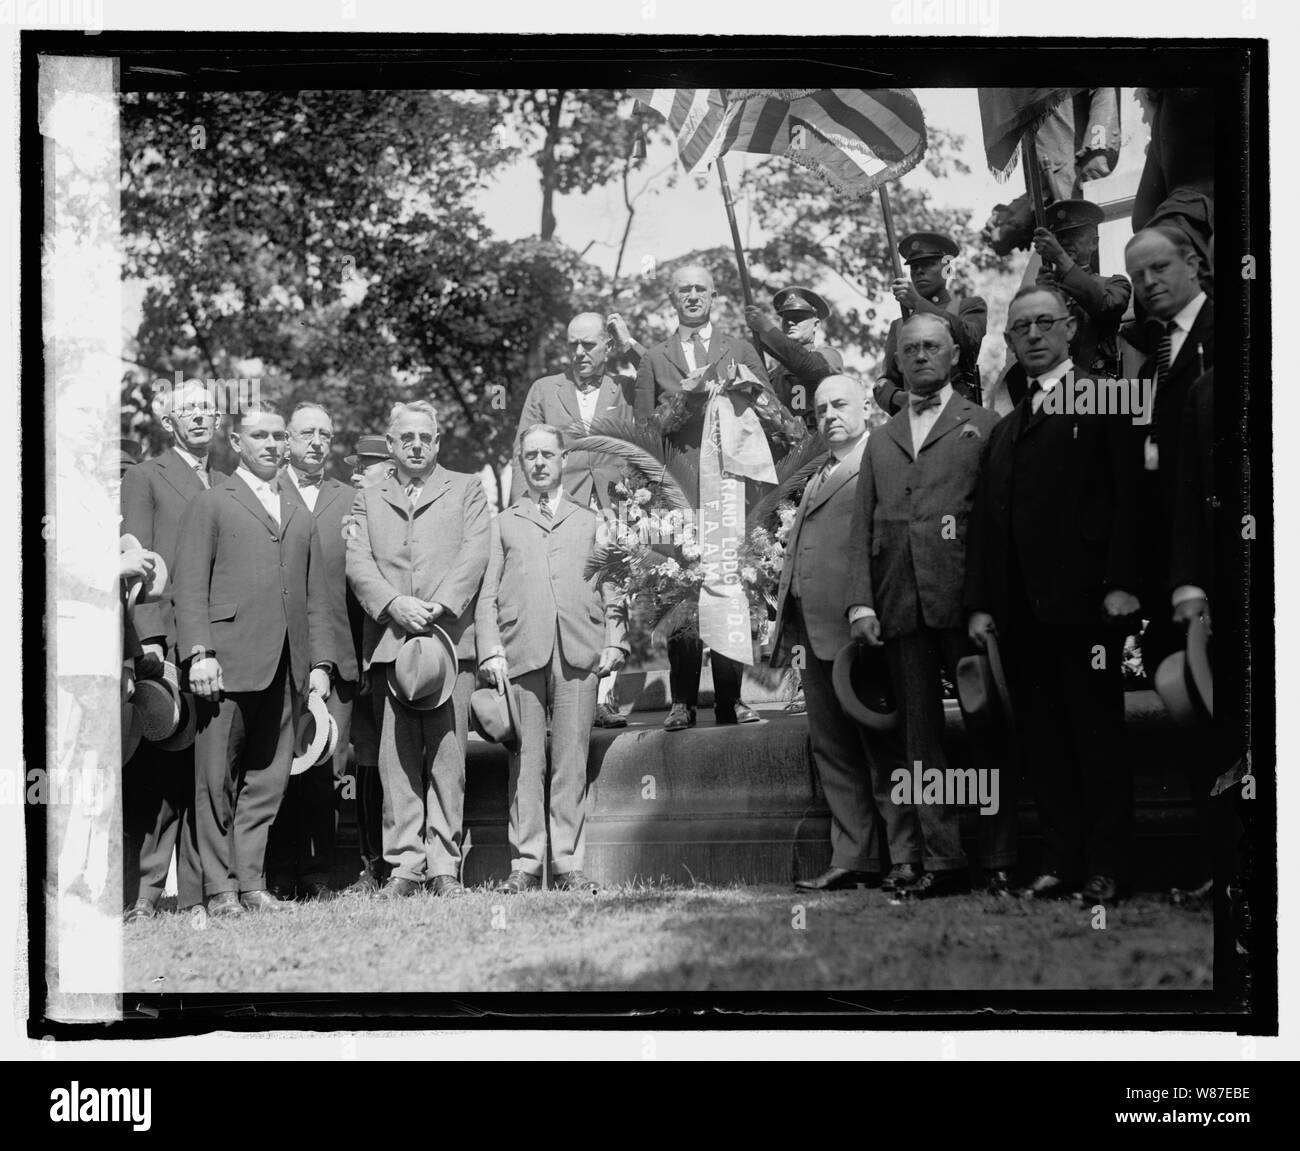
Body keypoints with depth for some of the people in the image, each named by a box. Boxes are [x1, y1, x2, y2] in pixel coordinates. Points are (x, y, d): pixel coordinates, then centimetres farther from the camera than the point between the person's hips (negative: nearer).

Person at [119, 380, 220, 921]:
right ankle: (143, 893, -3)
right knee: (157, 770, -6)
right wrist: (150, 638, -12)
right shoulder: (145, 478, 7)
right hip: (167, 643, -4)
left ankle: (198, 894, 7)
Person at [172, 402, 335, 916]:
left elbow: (316, 596, 19)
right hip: (229, 661, -4)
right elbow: (190, 586, -1)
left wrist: (320, 662, 9)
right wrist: (199, 654, -12)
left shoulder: (300, 515, 21)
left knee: (268, 780, 4)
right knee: (217, 781, -1)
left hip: (286, 668, 4)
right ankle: (220, 889, 4)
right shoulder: (210, 504, 6)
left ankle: (251, 884, 11)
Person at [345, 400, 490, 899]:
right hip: (389, 641, 2)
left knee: (447, 754, -6)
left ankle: (444, 866, -3)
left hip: (450, 637, -2)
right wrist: (394, 605, -10)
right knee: (396, 756, -2)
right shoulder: (367, 499, 20)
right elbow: (357, 563, 7)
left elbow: (474, 554, 2)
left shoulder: (466, 490, 15)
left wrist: (438, 605, -12)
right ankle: (405, 863, 1)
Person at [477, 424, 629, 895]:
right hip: (521, 653, 0)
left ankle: (569, 864, 1)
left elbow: (612, 589, 15)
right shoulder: (503, 524, 20)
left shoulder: (591, 522, 21)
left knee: (571, 762, -3)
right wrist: (491, 650, -1)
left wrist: (614, 643, 1)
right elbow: (487, 595, 12)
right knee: (525, 762, -2)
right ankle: (525, 865, 1)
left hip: (579, 653, 0)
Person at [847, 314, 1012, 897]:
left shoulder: (985, 426, 9)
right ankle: (940, 860, 5)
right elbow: (862, 527, 15)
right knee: (920, 738, 3)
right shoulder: (881, 441, 21)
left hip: (966, 601, -4)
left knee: (985, 730, -3)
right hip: (900, 605, 4)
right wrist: (861, 602, 1)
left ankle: (999, 860, 0)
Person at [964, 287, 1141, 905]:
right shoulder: (1004, 430, 21)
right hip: (1020, 610, 6)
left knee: (1097, 734, -1)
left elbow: (1130, 494, -6)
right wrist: (979, 602, 7)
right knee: (1042, 741, 5)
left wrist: (1122, 582, -15)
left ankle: (1105, 867, 4)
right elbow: (985, 522, 16)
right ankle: (1060, 861, 10)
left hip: (1084, 600, -6)